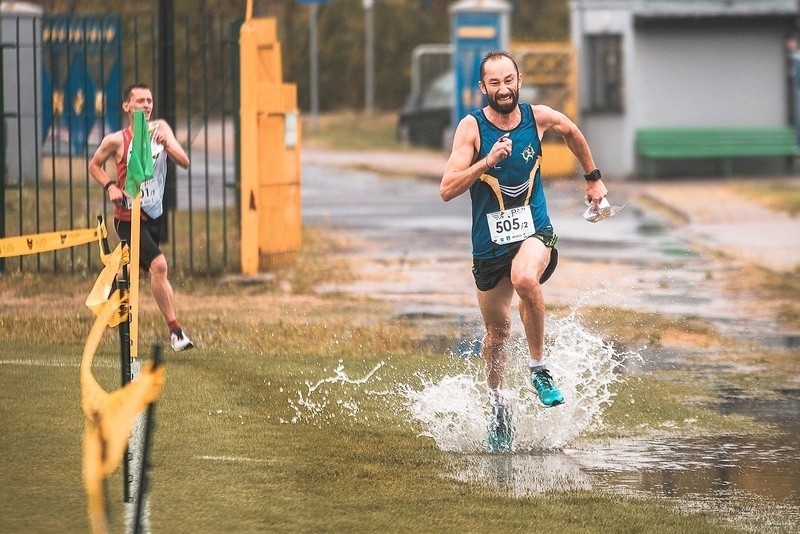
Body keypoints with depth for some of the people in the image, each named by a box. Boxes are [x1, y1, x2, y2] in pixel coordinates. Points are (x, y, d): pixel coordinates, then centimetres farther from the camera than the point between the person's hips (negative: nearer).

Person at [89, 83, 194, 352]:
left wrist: (166, 144, -24)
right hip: (129, 217, -6)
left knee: (139, 268, 20)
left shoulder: (160, 129, 0)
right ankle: (174, 329, -21)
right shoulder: (116, 140, -12)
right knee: (158, 265, -22)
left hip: (153, 215, 6)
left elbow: (185, 162, -6)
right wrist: (111, 187, -12)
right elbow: (94, 165, 5)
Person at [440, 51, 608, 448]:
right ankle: (497, 405, 37)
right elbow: (447, 190, -20)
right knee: (497, 332, 13)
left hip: (534, 231, -1)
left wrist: (593, 178, 27)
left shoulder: (539, 117, -5)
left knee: (525, 279, -35)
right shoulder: (471, 128, -12)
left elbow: (572, 133, 20)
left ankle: (539, 369, -18)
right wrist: (487, 162, -32)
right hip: (490, 241, 1)